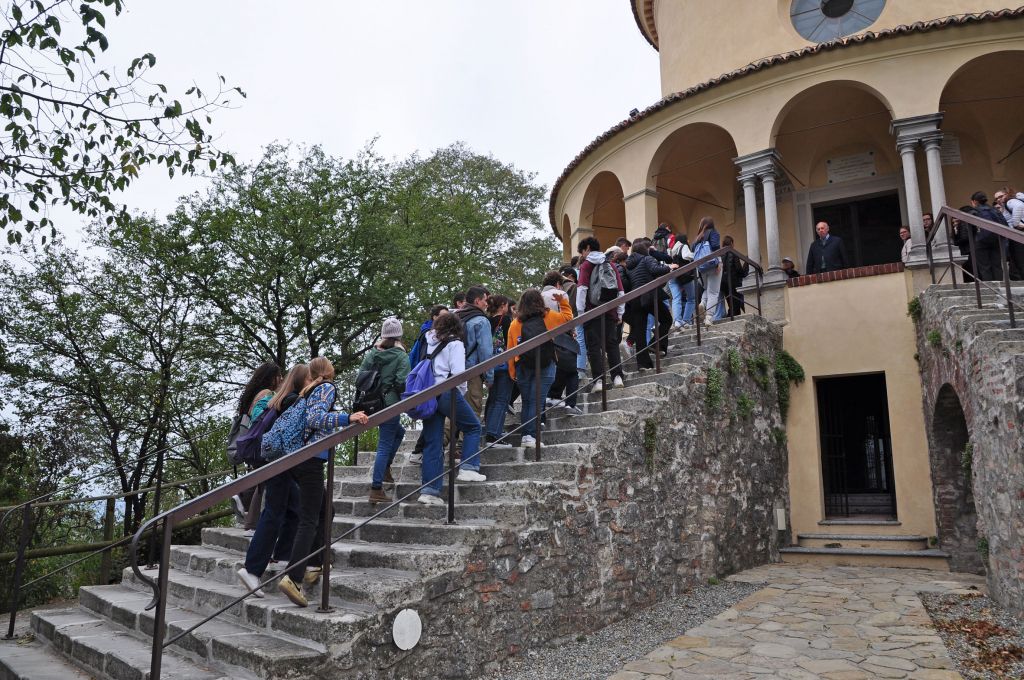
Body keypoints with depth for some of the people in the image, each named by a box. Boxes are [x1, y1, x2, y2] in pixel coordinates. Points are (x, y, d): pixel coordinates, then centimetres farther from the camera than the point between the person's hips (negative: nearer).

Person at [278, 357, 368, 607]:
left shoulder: (307, 391, 20)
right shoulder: (327, 387, -3)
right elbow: (315, 418, -19)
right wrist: (348, 418, -28)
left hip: (295, 457, 9)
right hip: (311, 459, -9)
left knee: (324, 512, 19)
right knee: (309, 519, -10)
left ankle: (313, 566, 22)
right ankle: (293, 578, -18)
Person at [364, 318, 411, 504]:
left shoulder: (372, 354, 7)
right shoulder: (400, 356, -9)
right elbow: (402, 382, -18)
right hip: (390, 404, -7)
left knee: (399, 432, 28)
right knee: (384, 446, -3)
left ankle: (385, 470, 27)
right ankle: (376, 490, -4)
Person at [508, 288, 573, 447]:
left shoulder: (515, 323, 4)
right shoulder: (548, 317, 2)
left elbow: (510, 349, 3)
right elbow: (568, 317, 19)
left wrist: (512, 371, 8)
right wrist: (562, 301, 27)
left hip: (523, 367, 2)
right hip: (545, 366, -2)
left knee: (526, 401, 13)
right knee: (536, 401, -4)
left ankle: (526, 435, 14)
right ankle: (532, 435, -10)